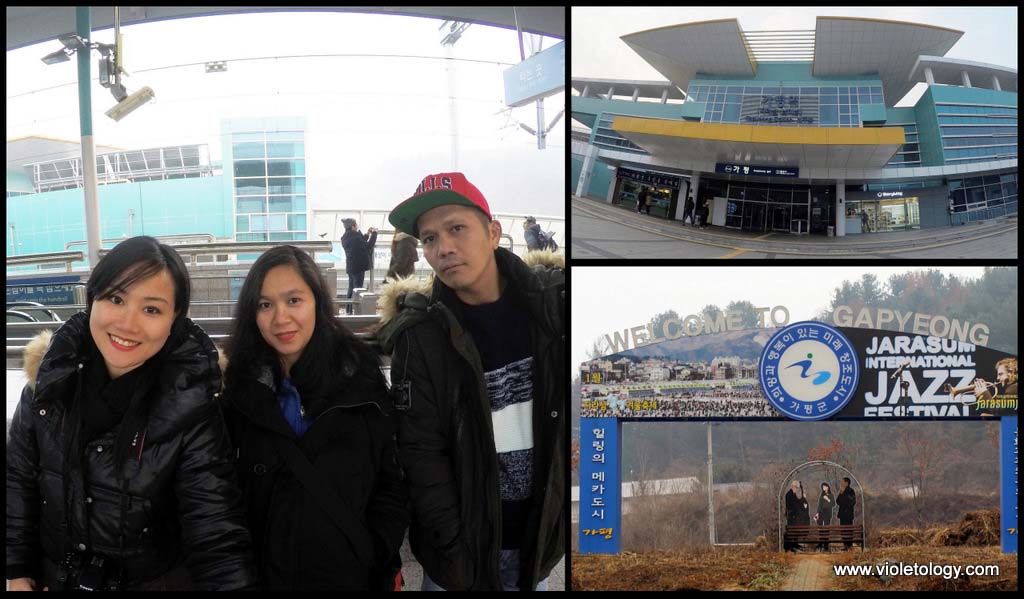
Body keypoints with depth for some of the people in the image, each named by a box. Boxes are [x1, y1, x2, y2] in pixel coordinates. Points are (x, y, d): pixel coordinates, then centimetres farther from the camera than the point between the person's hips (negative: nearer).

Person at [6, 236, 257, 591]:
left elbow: (216, 535, -27)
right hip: (54, 576, 3)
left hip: (154, 580, -3)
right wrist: (16, 570, 2)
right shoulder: (51, 376, -12)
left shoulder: (190, 404, -22)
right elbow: (19, 479, 2)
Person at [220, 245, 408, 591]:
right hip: (265, 576, 0)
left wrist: (382, 557, -8)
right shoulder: (241, 390, -2)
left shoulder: (360, 377, -4)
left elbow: (391, 481, 0)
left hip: (355, 574, 0)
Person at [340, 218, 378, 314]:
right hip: (358, 266, -9)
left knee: (351, 288, 17)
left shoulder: (345, 238, 7)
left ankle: (348, 310, 23)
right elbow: (368, 246, -17)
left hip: (350, 267, 9)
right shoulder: (355, 237, -21)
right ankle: (353, 309, -3)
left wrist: (367, 234, 15)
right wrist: (374, 234, -7)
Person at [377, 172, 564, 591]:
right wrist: (454, 551, -15)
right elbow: (421, 453, -11)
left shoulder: (554, 301, -4)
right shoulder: (419, 337, -10)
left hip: (540, 529, 2)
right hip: (464, 539, -2)